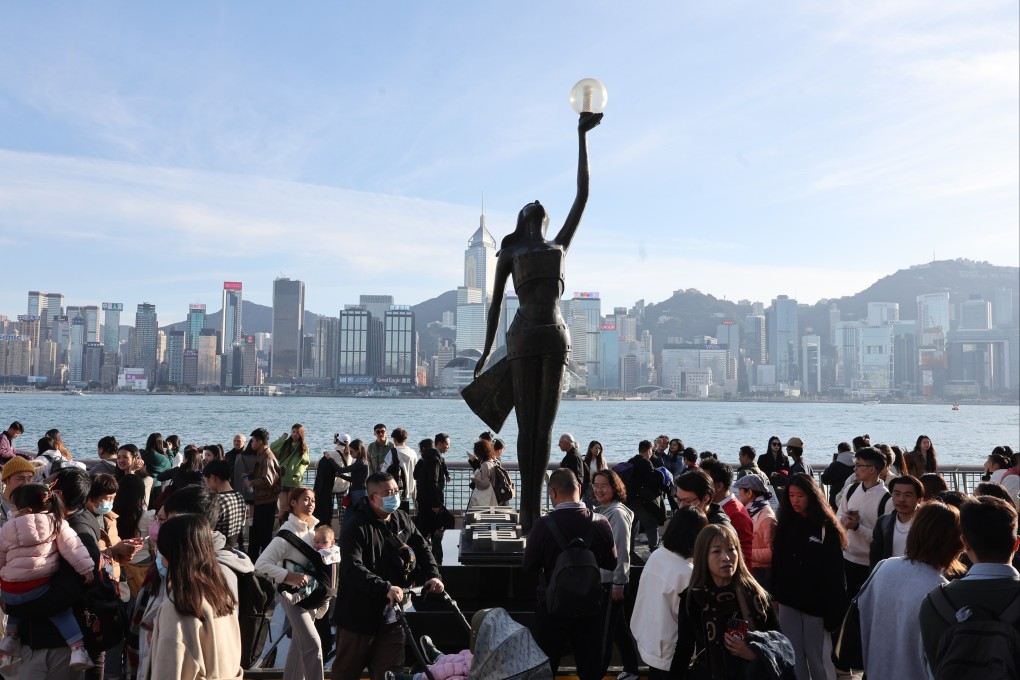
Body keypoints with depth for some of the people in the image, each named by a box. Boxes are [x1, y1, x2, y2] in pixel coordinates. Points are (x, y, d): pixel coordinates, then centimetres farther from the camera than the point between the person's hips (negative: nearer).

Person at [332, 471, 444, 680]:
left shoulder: (402, 520, 5)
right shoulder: (356, 526, -17)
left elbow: (422, 549, 10)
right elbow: (353, 568, -28)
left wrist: (432, 575, -10)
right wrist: (386, 588, -39)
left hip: (391, 613, 5)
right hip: (358, 613, -5)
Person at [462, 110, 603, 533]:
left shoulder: (560, 246, 21)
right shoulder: (509, 253, 14)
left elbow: (583, 195, 18)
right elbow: (495, 303, 13)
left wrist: (582, 138, 18)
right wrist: (486, 351, 7)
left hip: (555, 338, 3)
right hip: (524, 338, -2)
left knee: (545, 426, 0)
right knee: (527, 426, -5)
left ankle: (536, 507, 1)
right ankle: (526, 507, -4)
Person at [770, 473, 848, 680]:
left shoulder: (826, 527, -8)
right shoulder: (785, 524, 6)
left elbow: (835, 571, -9)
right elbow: (777, 563, 10)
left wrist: (833, 609, -13)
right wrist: (776, 594, 4)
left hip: (815, 602, -4)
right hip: (788, 601, 4)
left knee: (817, 656, 4)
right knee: (793, 656, 9)